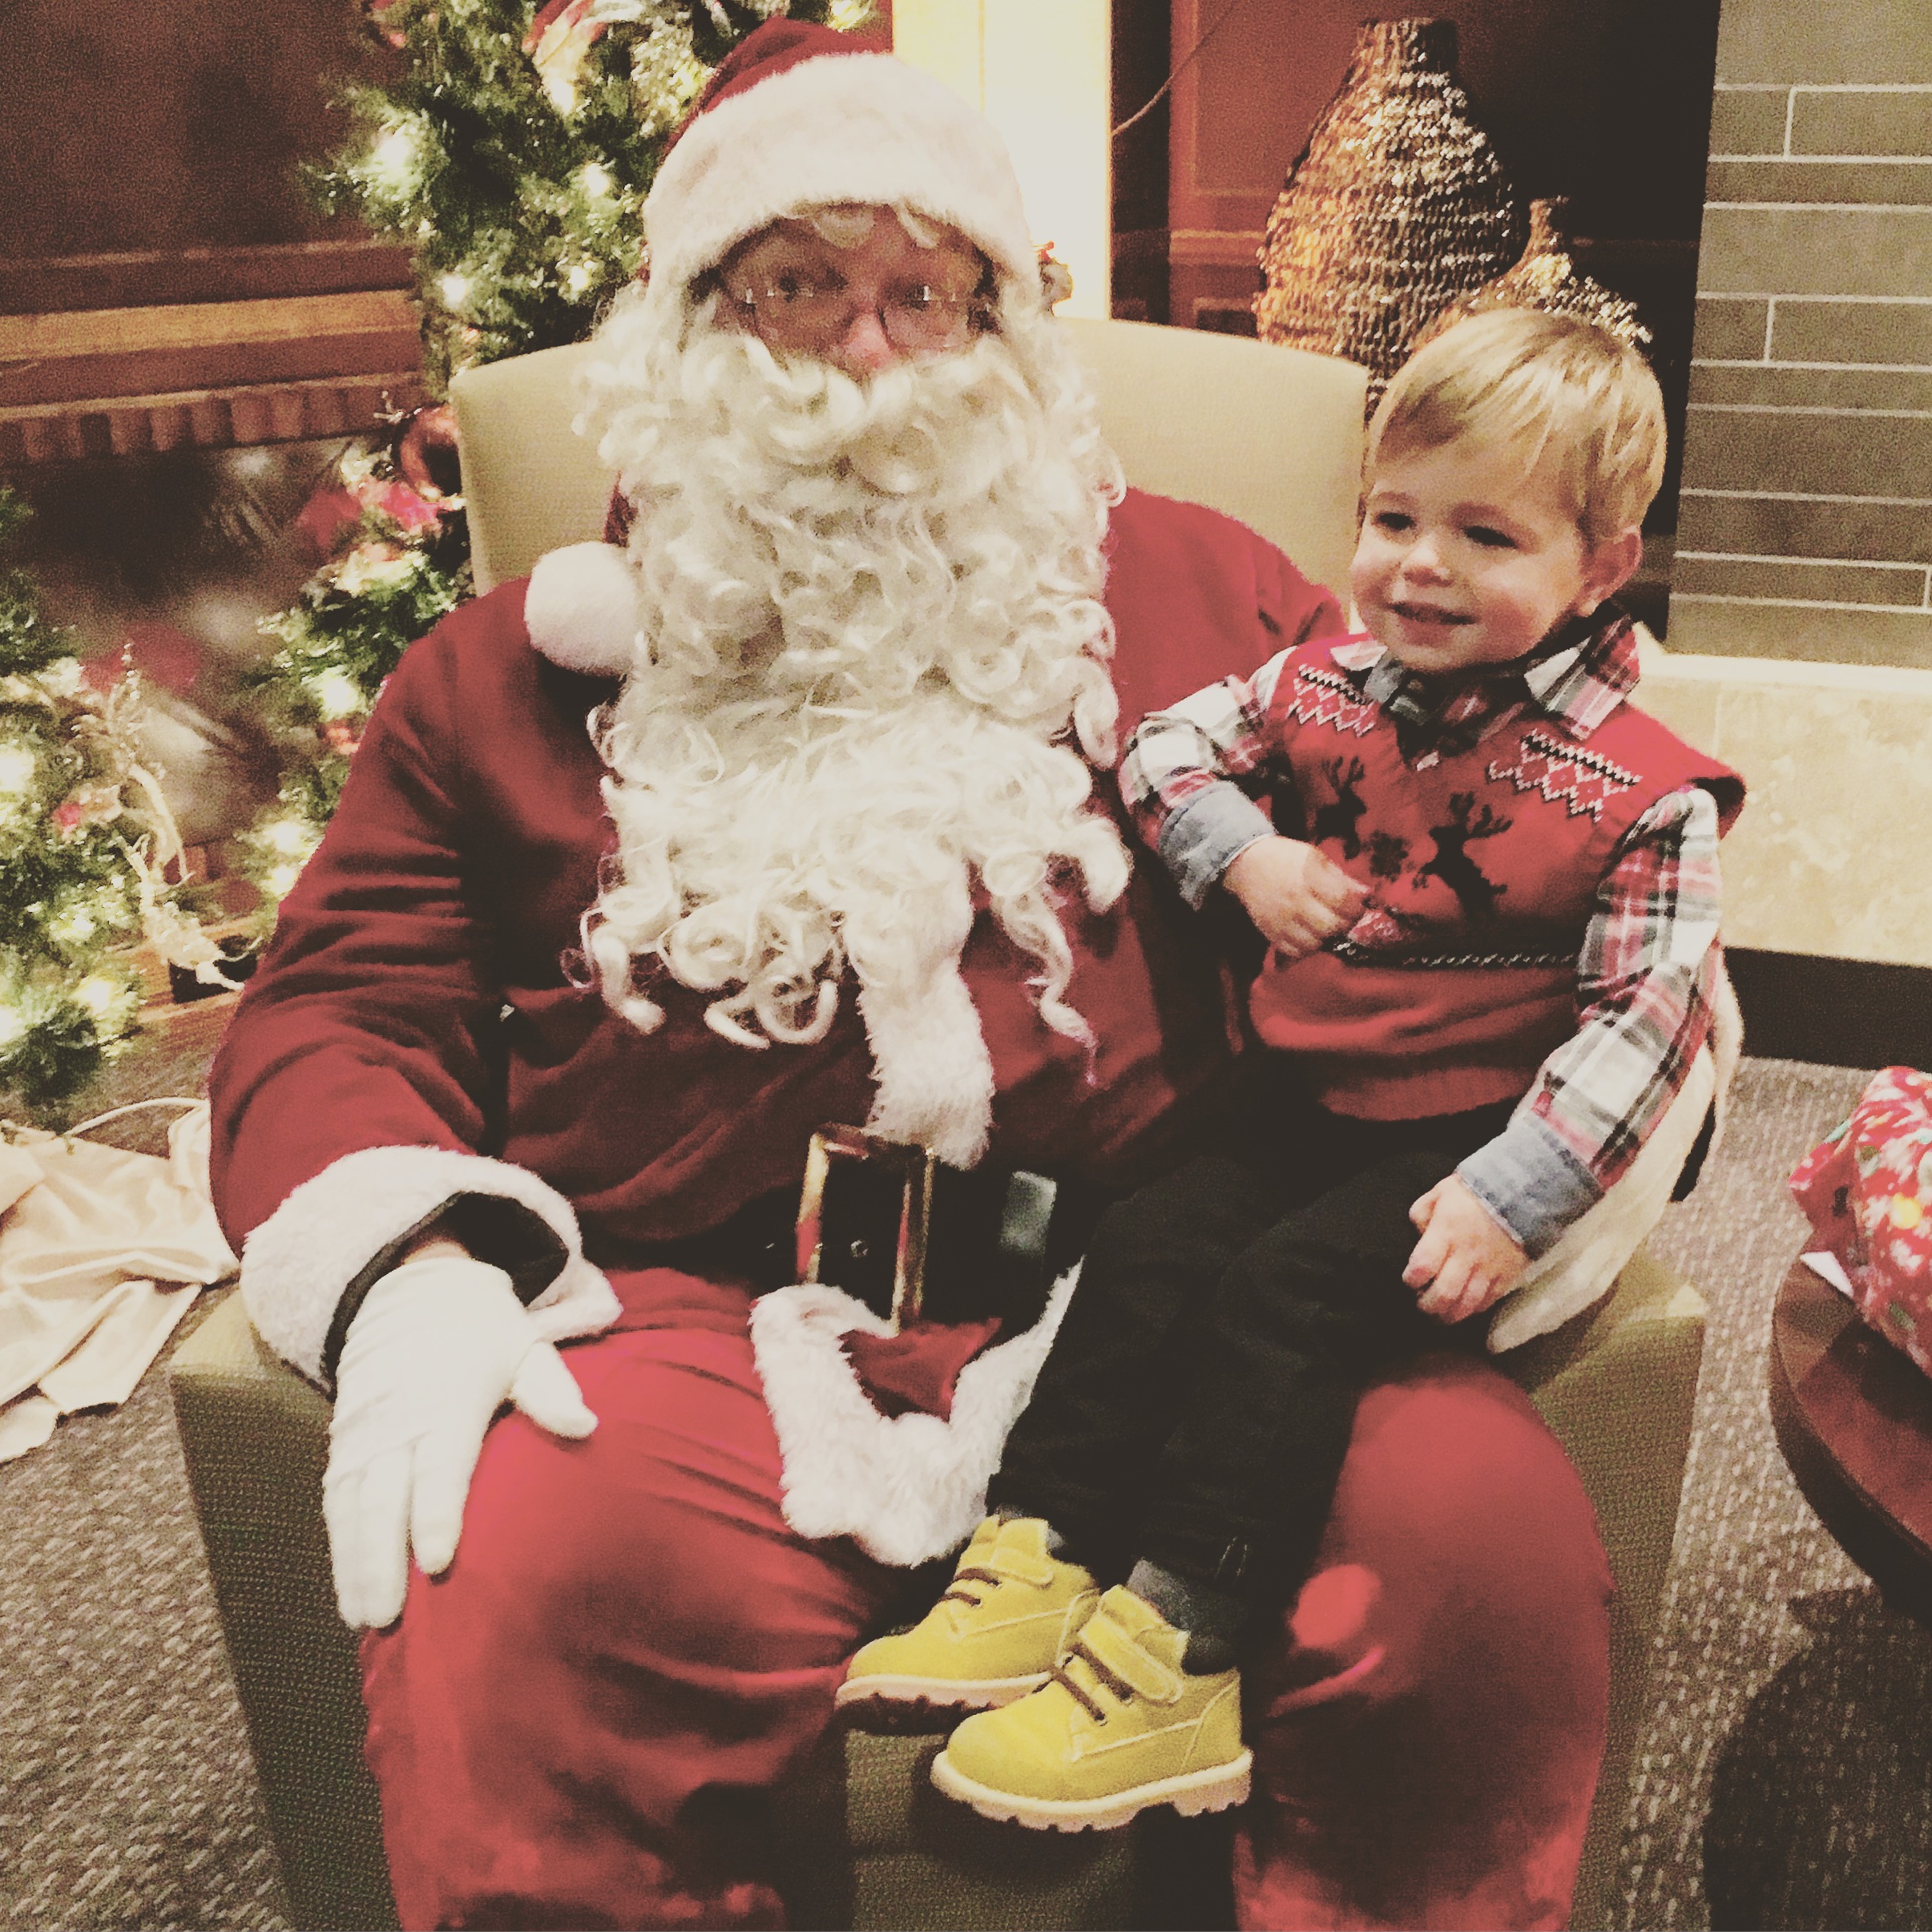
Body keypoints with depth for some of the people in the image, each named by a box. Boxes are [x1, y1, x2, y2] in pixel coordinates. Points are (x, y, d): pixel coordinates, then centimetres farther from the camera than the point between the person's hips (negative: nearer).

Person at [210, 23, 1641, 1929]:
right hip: (707, 1319, 0)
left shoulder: (1191, 590, 16)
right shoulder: (520, 667, 16)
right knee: (518, 1587, -31)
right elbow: (342, 1009, 12)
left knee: (1482, 1521, -26)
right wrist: (408, 1277, -9)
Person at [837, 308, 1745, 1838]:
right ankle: (1035, 1571, -10)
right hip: (1303, 1098, 6)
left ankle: (1173, 1658, -18)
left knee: (1287, 1297, -22)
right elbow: (1168, 745, 15)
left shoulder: (1643, 794, -13)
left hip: (1469, 1137, -6)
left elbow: (1646, 1017, -16)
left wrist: (1514, 1198, -24)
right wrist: (1239, 854, -6)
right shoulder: (1329, 686, 3)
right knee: (1146, 1251, -11)